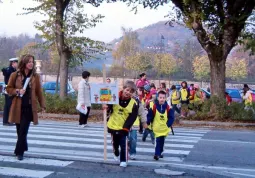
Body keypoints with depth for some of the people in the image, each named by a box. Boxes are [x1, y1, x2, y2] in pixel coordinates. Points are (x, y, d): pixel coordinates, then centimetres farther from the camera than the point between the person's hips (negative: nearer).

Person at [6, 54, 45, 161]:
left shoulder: (35, 76, 2)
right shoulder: (15, 75, 0)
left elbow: (39, 92, 5)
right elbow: (9, 89, 6)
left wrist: (42, 105, 3)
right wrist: (17, 91, -13)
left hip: (29, 107, -1)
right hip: (18, 107, 1)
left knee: (23, 131, -6)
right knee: (20, 130, 10)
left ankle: (19, 152, 1)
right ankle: (23, 148, 32)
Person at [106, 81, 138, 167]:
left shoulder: (133, 104, -12)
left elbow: (132, 118, -13)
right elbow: (109, 108, 3)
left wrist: (125, 128, -19)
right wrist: (107, 108, -21)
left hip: (124, 128, -2)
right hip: (113, 126, 2)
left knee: (124, 145, -3)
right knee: (115, 143, 19)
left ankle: (123, 160, 13)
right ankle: (116, 154, 47)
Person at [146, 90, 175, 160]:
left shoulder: (168, 107, -8)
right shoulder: (154, 107, -11)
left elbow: (171, 117, -4)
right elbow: (150, 116, -4)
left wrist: (168, 124, -13)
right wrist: (148, 123, -9)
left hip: (165, 128, 3)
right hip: (157, 128, -3)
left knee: (161, 141, 15)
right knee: (158, 141, -10)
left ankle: (159, 153, 31)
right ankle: (157, 154, -7)